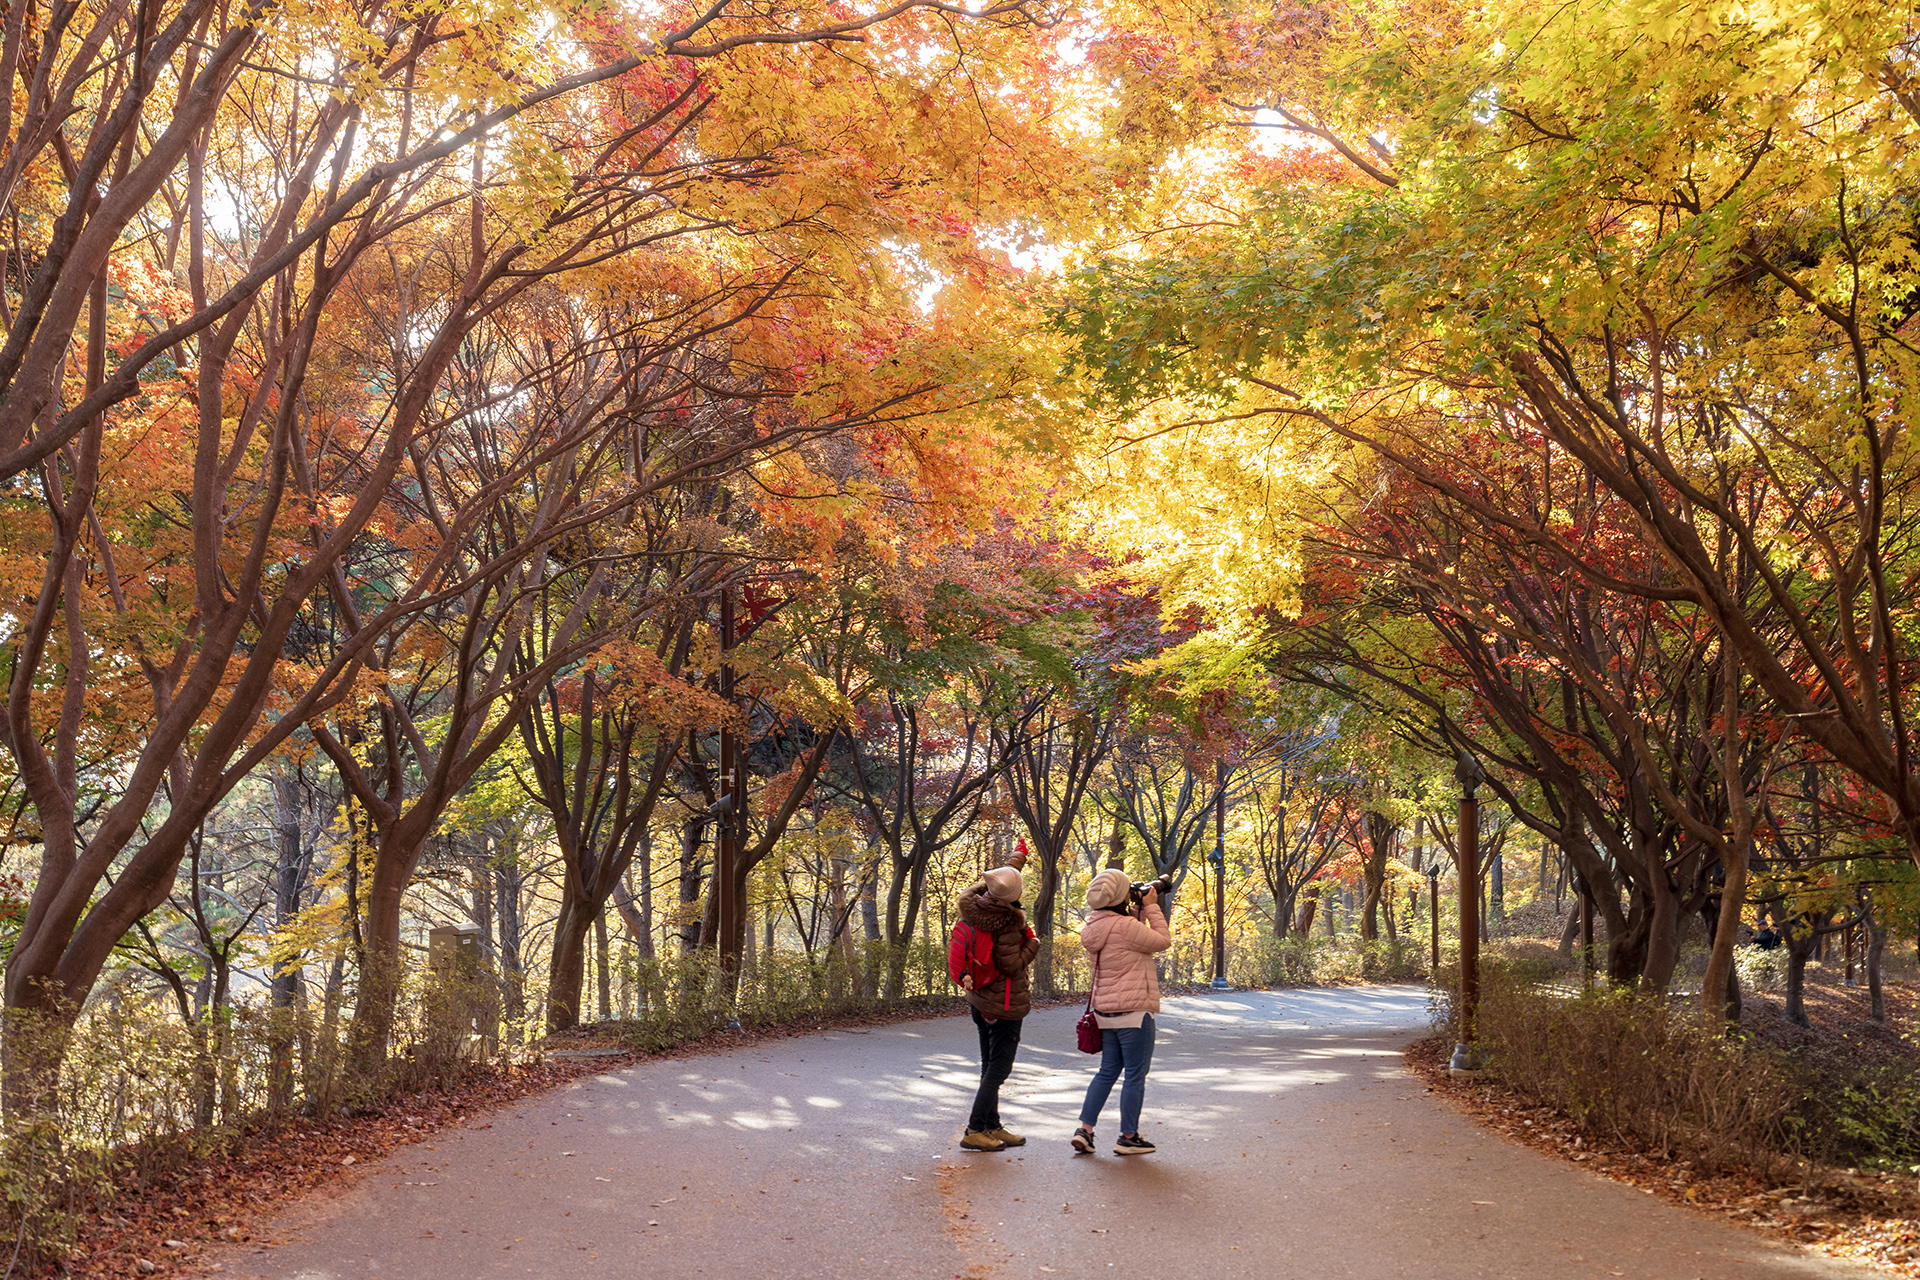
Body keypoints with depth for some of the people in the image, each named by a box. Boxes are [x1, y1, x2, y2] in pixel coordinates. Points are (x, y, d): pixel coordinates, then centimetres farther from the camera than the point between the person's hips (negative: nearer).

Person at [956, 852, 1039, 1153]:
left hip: (981, 1000, 8)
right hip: (1005, 1003, -8)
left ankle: (993, 1127, 25)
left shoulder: (976, 907, -3)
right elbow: (1011, 966, -25)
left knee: (990, 1066, 17)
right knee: (998, 1069, 0)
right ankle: (975, 1131, -1)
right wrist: (1032, 946, -8)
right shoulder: (1009, 923, -25)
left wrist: (1014, 864, 32)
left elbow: (980, 889, 20)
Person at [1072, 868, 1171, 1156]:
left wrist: (1141, 911, 13)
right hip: (1134, 1012, -8)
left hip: (1106, 1011, 8)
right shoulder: (1125, 926, -20)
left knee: (1107, 1072, 16)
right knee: (1136, 1074, 3)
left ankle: (1084, 1129, 11)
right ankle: (1128, 1137, 10)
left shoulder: (1094, 927, 8)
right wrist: (1151, 908, -3)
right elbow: (1163, 941, -10)